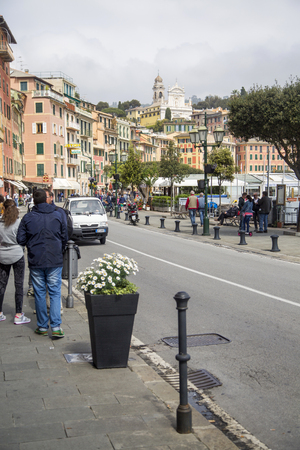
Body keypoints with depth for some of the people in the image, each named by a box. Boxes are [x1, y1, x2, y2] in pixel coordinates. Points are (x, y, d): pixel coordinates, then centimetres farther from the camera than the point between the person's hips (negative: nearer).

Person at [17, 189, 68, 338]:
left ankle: (42, 327, 16)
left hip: (35, 261, 0)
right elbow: (65, 238, 5)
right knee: (55, 293, 4)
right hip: (55, 261, 0)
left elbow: (20, 240, -3)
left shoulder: (27, 218, -4)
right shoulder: (58, 216, 0)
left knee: (39, 294, 9)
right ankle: (56, 327, -5)